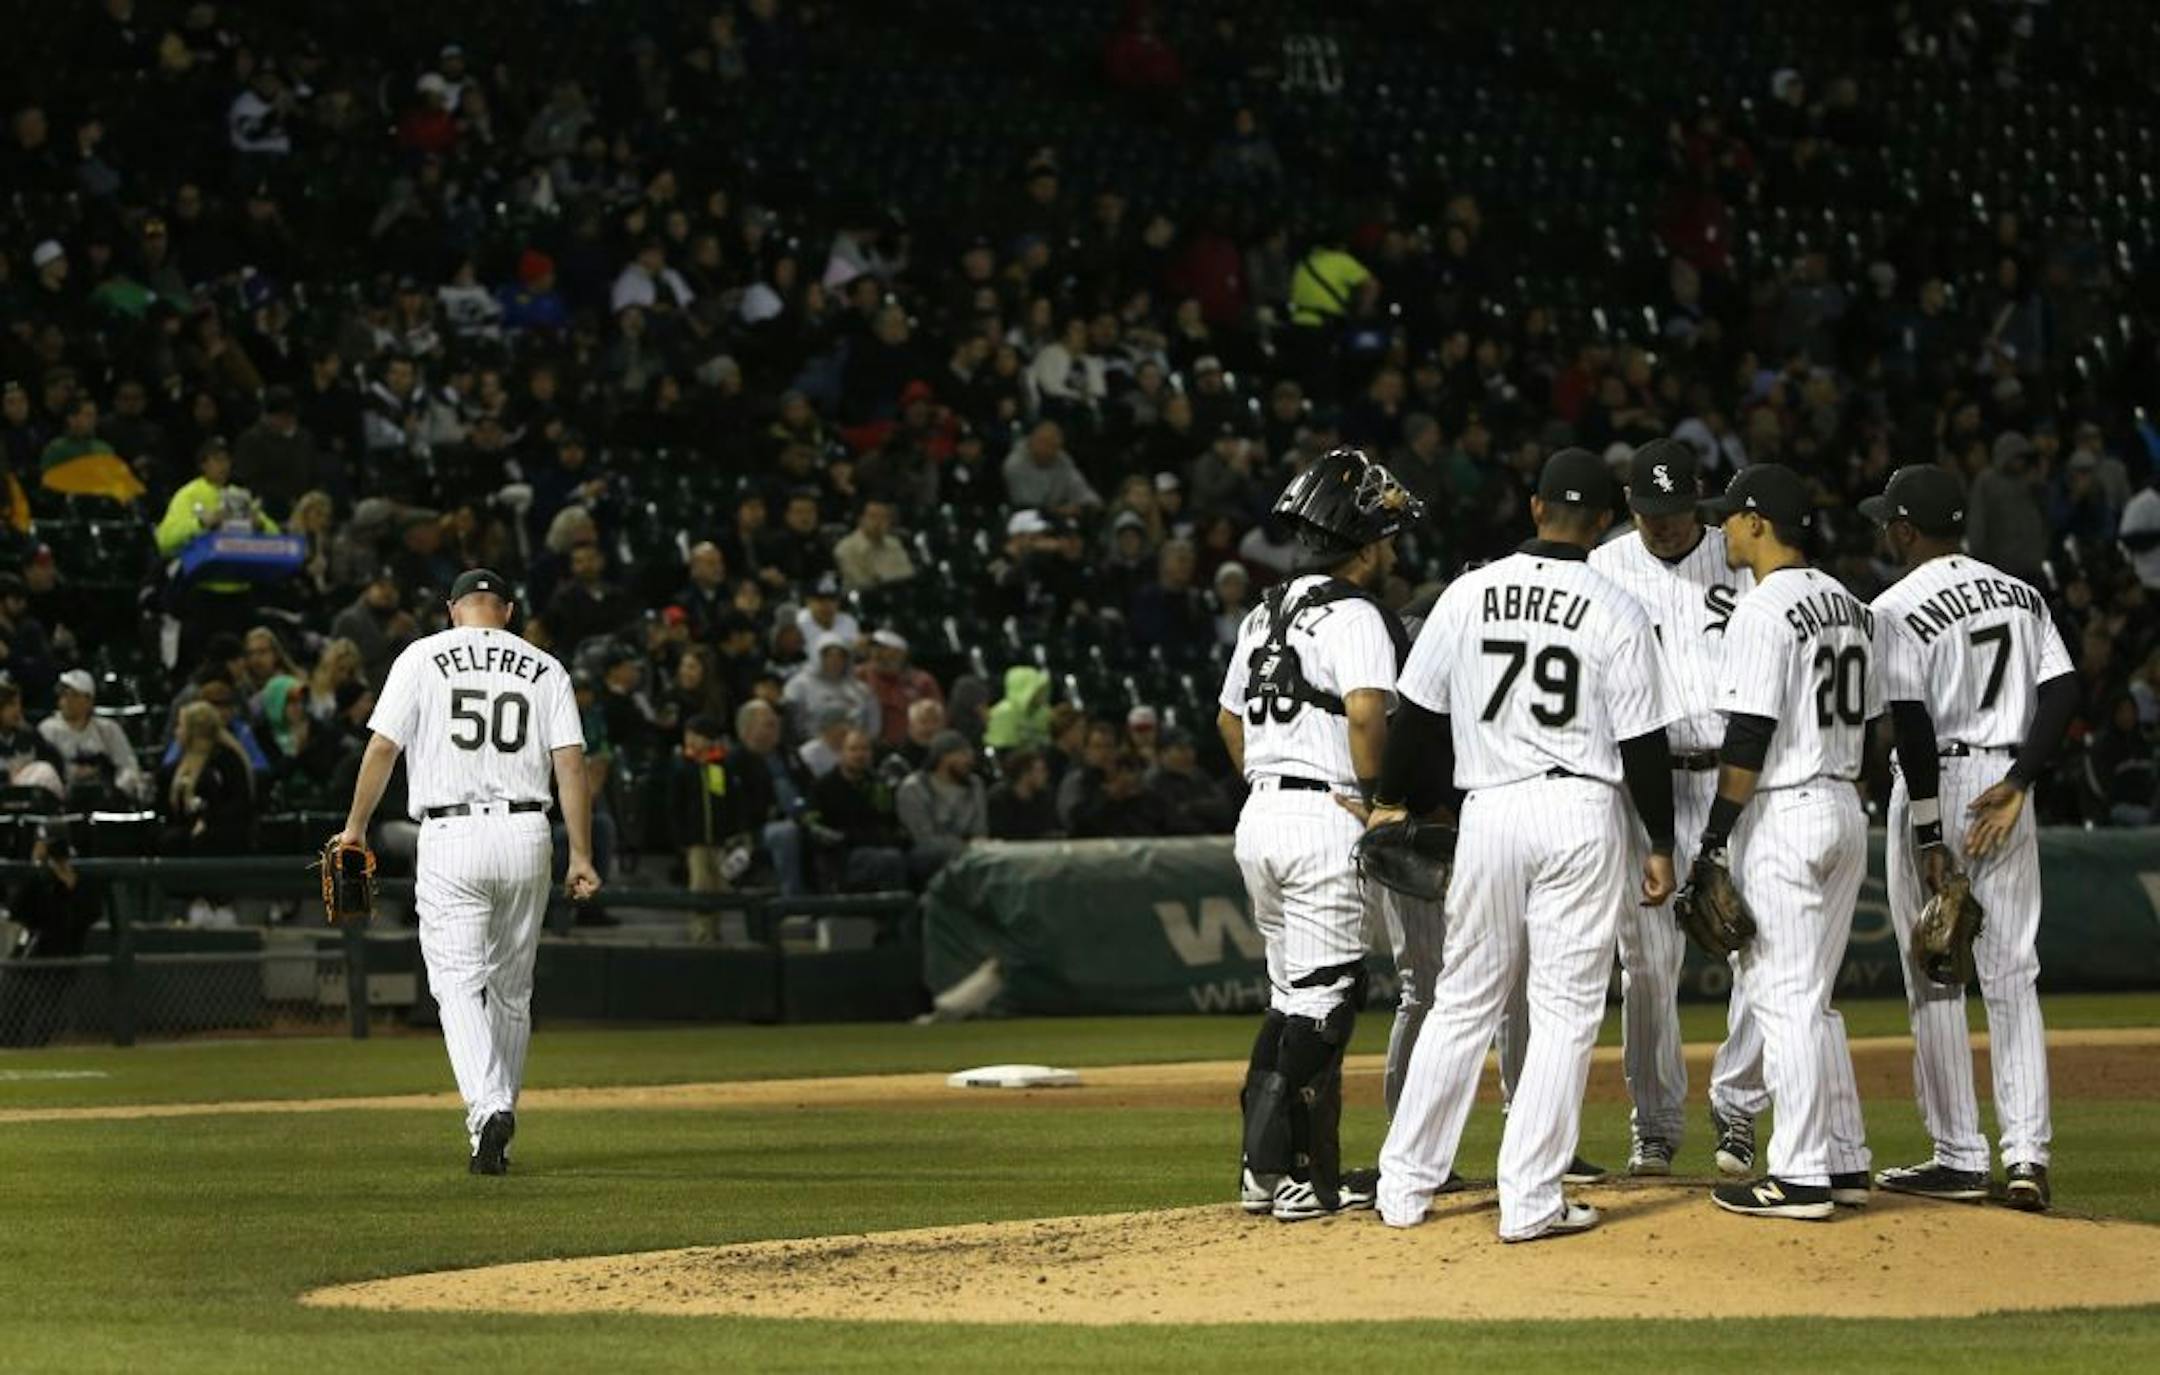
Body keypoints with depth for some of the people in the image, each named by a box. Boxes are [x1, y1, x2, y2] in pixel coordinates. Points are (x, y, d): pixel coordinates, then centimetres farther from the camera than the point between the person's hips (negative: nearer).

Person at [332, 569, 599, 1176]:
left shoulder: (424, 658, 2)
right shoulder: (544, 669, 8)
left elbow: (383, 746, -2)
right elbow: (570, 764, 1)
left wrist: (354, 829, 9)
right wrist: (581, 857, 1)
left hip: (451, 837, -3)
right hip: (526, 836, 3)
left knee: (460, 982, -6)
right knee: (512, 989, 15)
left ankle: (488, 1110, -27)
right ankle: (498, 1125, 20)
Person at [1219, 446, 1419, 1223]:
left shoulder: (1267, 615, 16)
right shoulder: (1353, 617, -10)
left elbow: (1229, 719, 22)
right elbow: (1367, 713, -24)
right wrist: (1375, 801, -12)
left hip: (1260, 816, 8)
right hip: (1325, 821, -8)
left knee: (1294, 997, 16)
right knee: (1324, 995, -5)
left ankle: (1265, 1167, 15)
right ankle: (1293, 1174, -8)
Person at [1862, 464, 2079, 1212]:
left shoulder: (1898, 609, -10)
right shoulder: (2021, 595, 10)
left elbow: (1914, 725, -16)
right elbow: (2063, 692, 1)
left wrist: (1928, 836, -14)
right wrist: (2018, 781, -6)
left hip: (1938, 786, -5)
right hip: (2006, 781, 5)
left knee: (1935, 981, 2)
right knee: (2012, 975, 6)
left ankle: (1959, 1157, 4)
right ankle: (2027, 1152, -3)